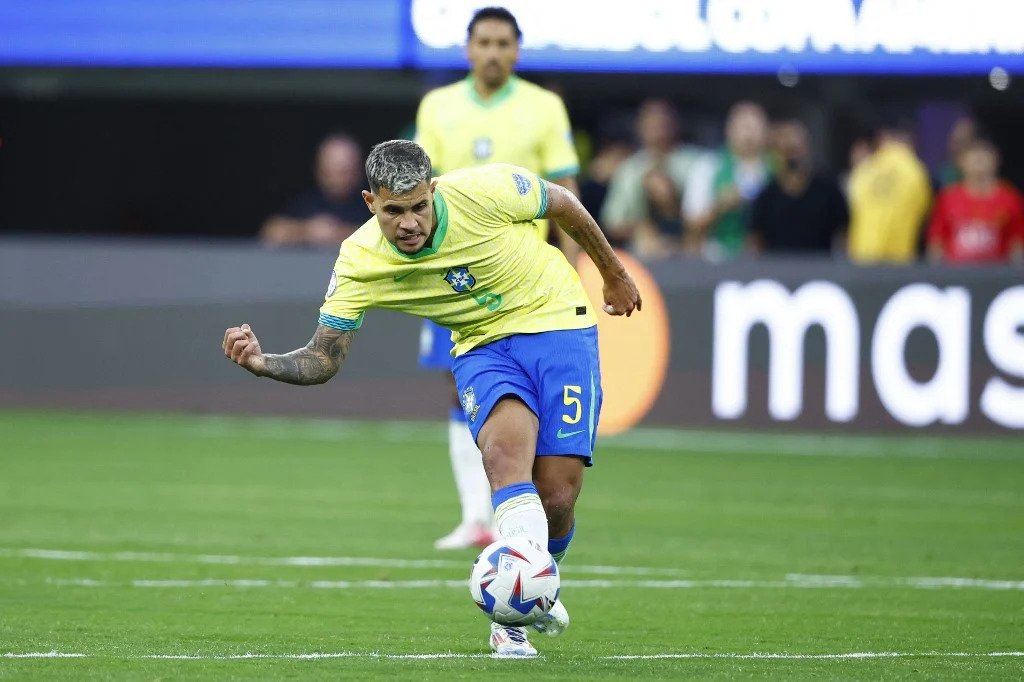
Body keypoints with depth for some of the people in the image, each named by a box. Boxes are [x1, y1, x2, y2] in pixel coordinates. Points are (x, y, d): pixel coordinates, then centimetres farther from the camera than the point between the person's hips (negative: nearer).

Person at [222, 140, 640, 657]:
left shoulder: (484, 190, -25)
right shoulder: (358, 264, -18)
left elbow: (563, 204, -4)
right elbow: (323, 360, -12)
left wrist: (614, 274, 11)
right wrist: (262, 363, -34)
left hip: (556, 321, -1)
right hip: (483, 346, 1)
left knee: (556, 495, -9)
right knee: (505, 449, -31)